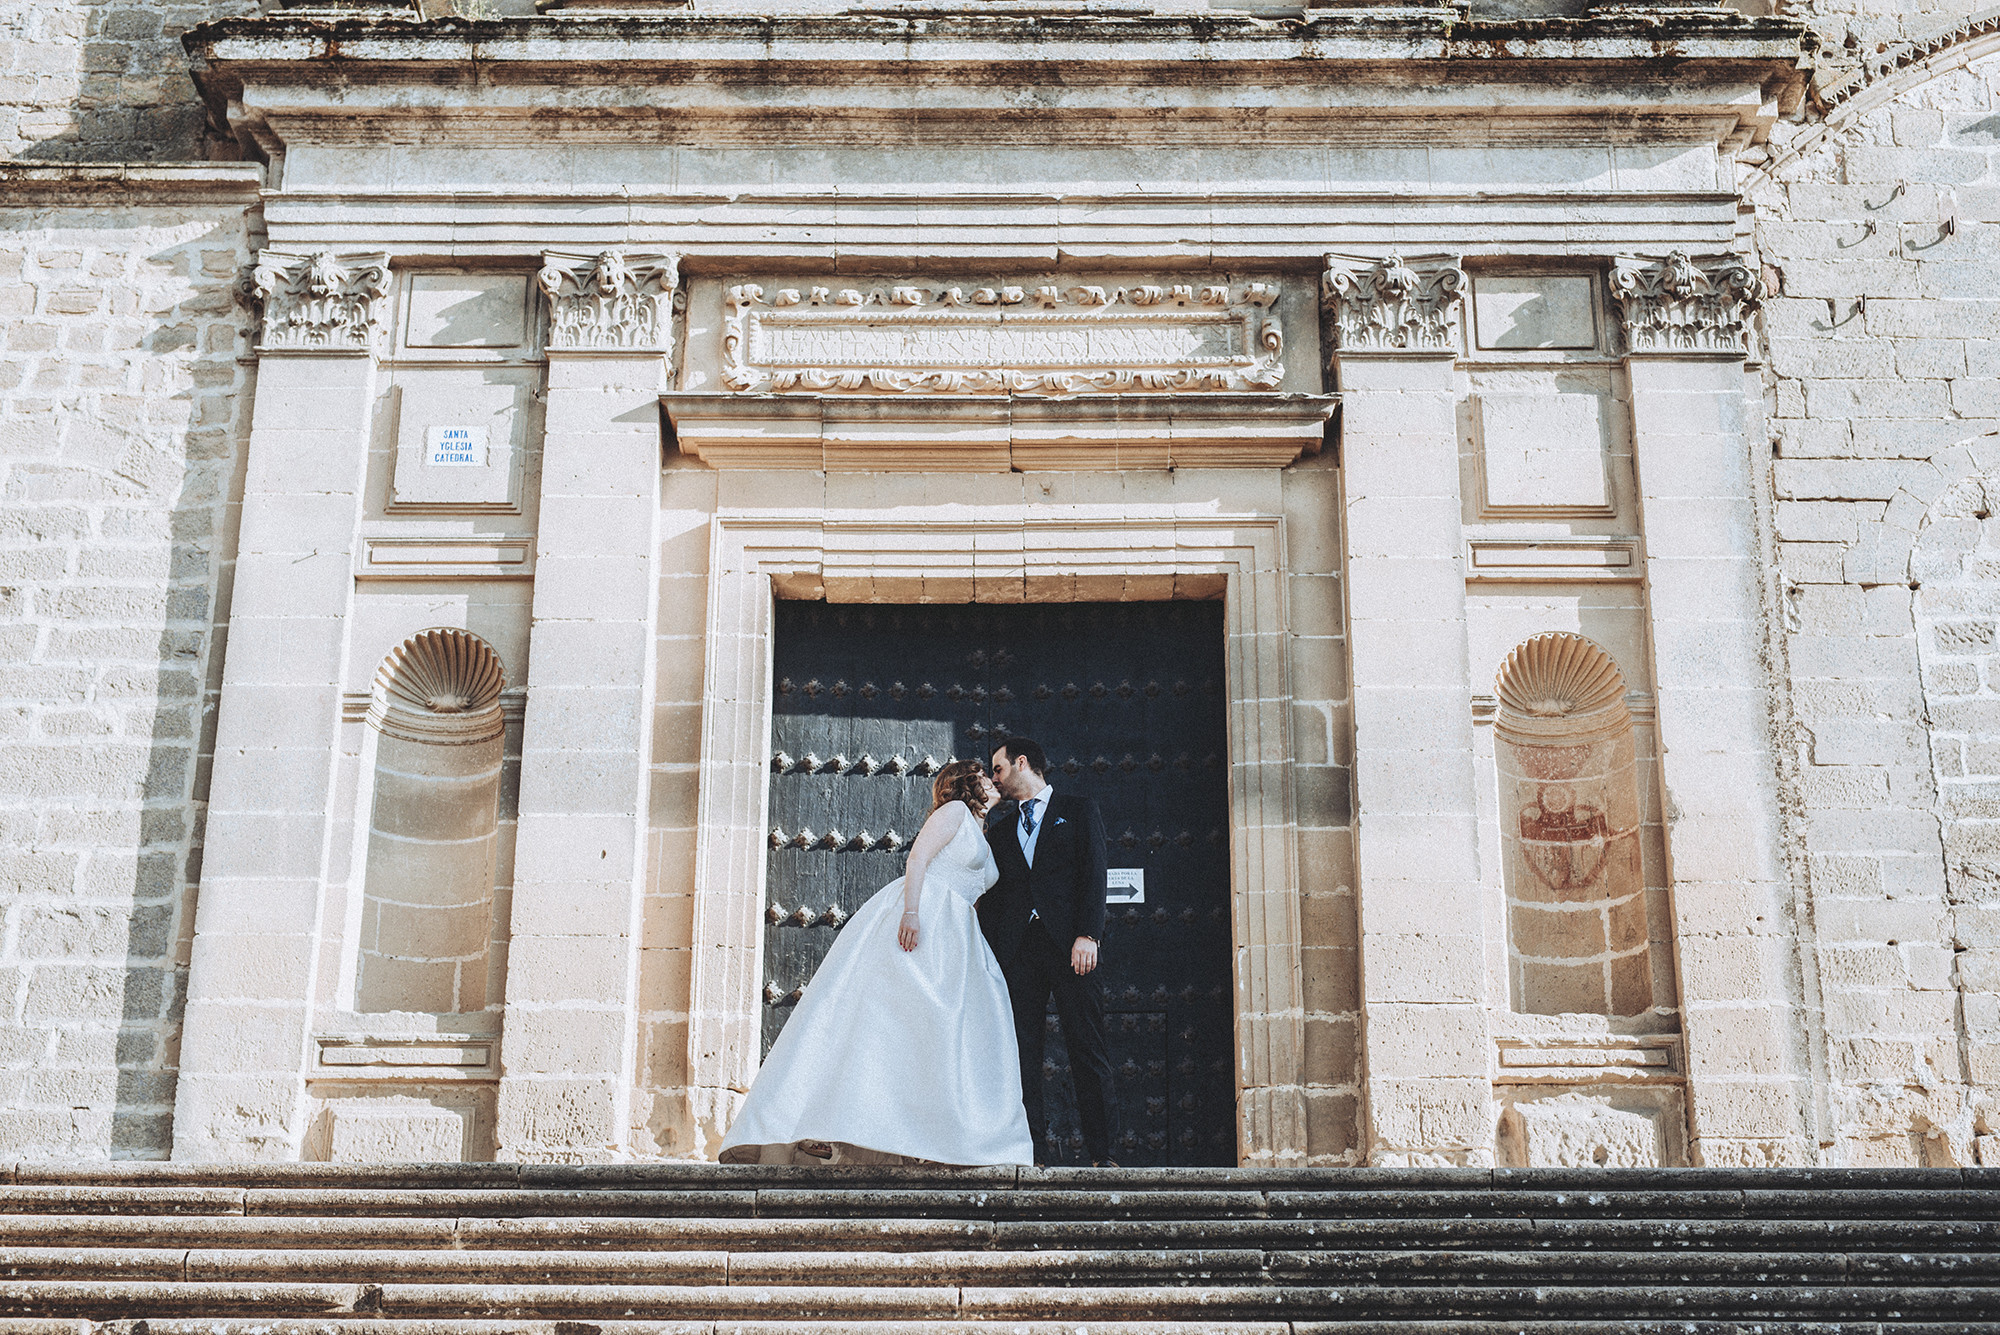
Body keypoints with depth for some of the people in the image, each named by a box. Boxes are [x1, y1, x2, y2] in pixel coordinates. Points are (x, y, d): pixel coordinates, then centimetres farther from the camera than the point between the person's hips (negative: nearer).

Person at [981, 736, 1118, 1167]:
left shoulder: (1079, 811, 11)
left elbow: (1093, 873, 0)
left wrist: (1088, 935, -13)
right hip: (1016, 949, 4)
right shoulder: (1000, 830, 23)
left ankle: (1100, 1153, -3)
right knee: (1021, 1049, -2)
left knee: (1088, 1049, -6)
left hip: (1068, 943, -4)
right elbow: (991, 897, 19)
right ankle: (1030, 1146, 1)